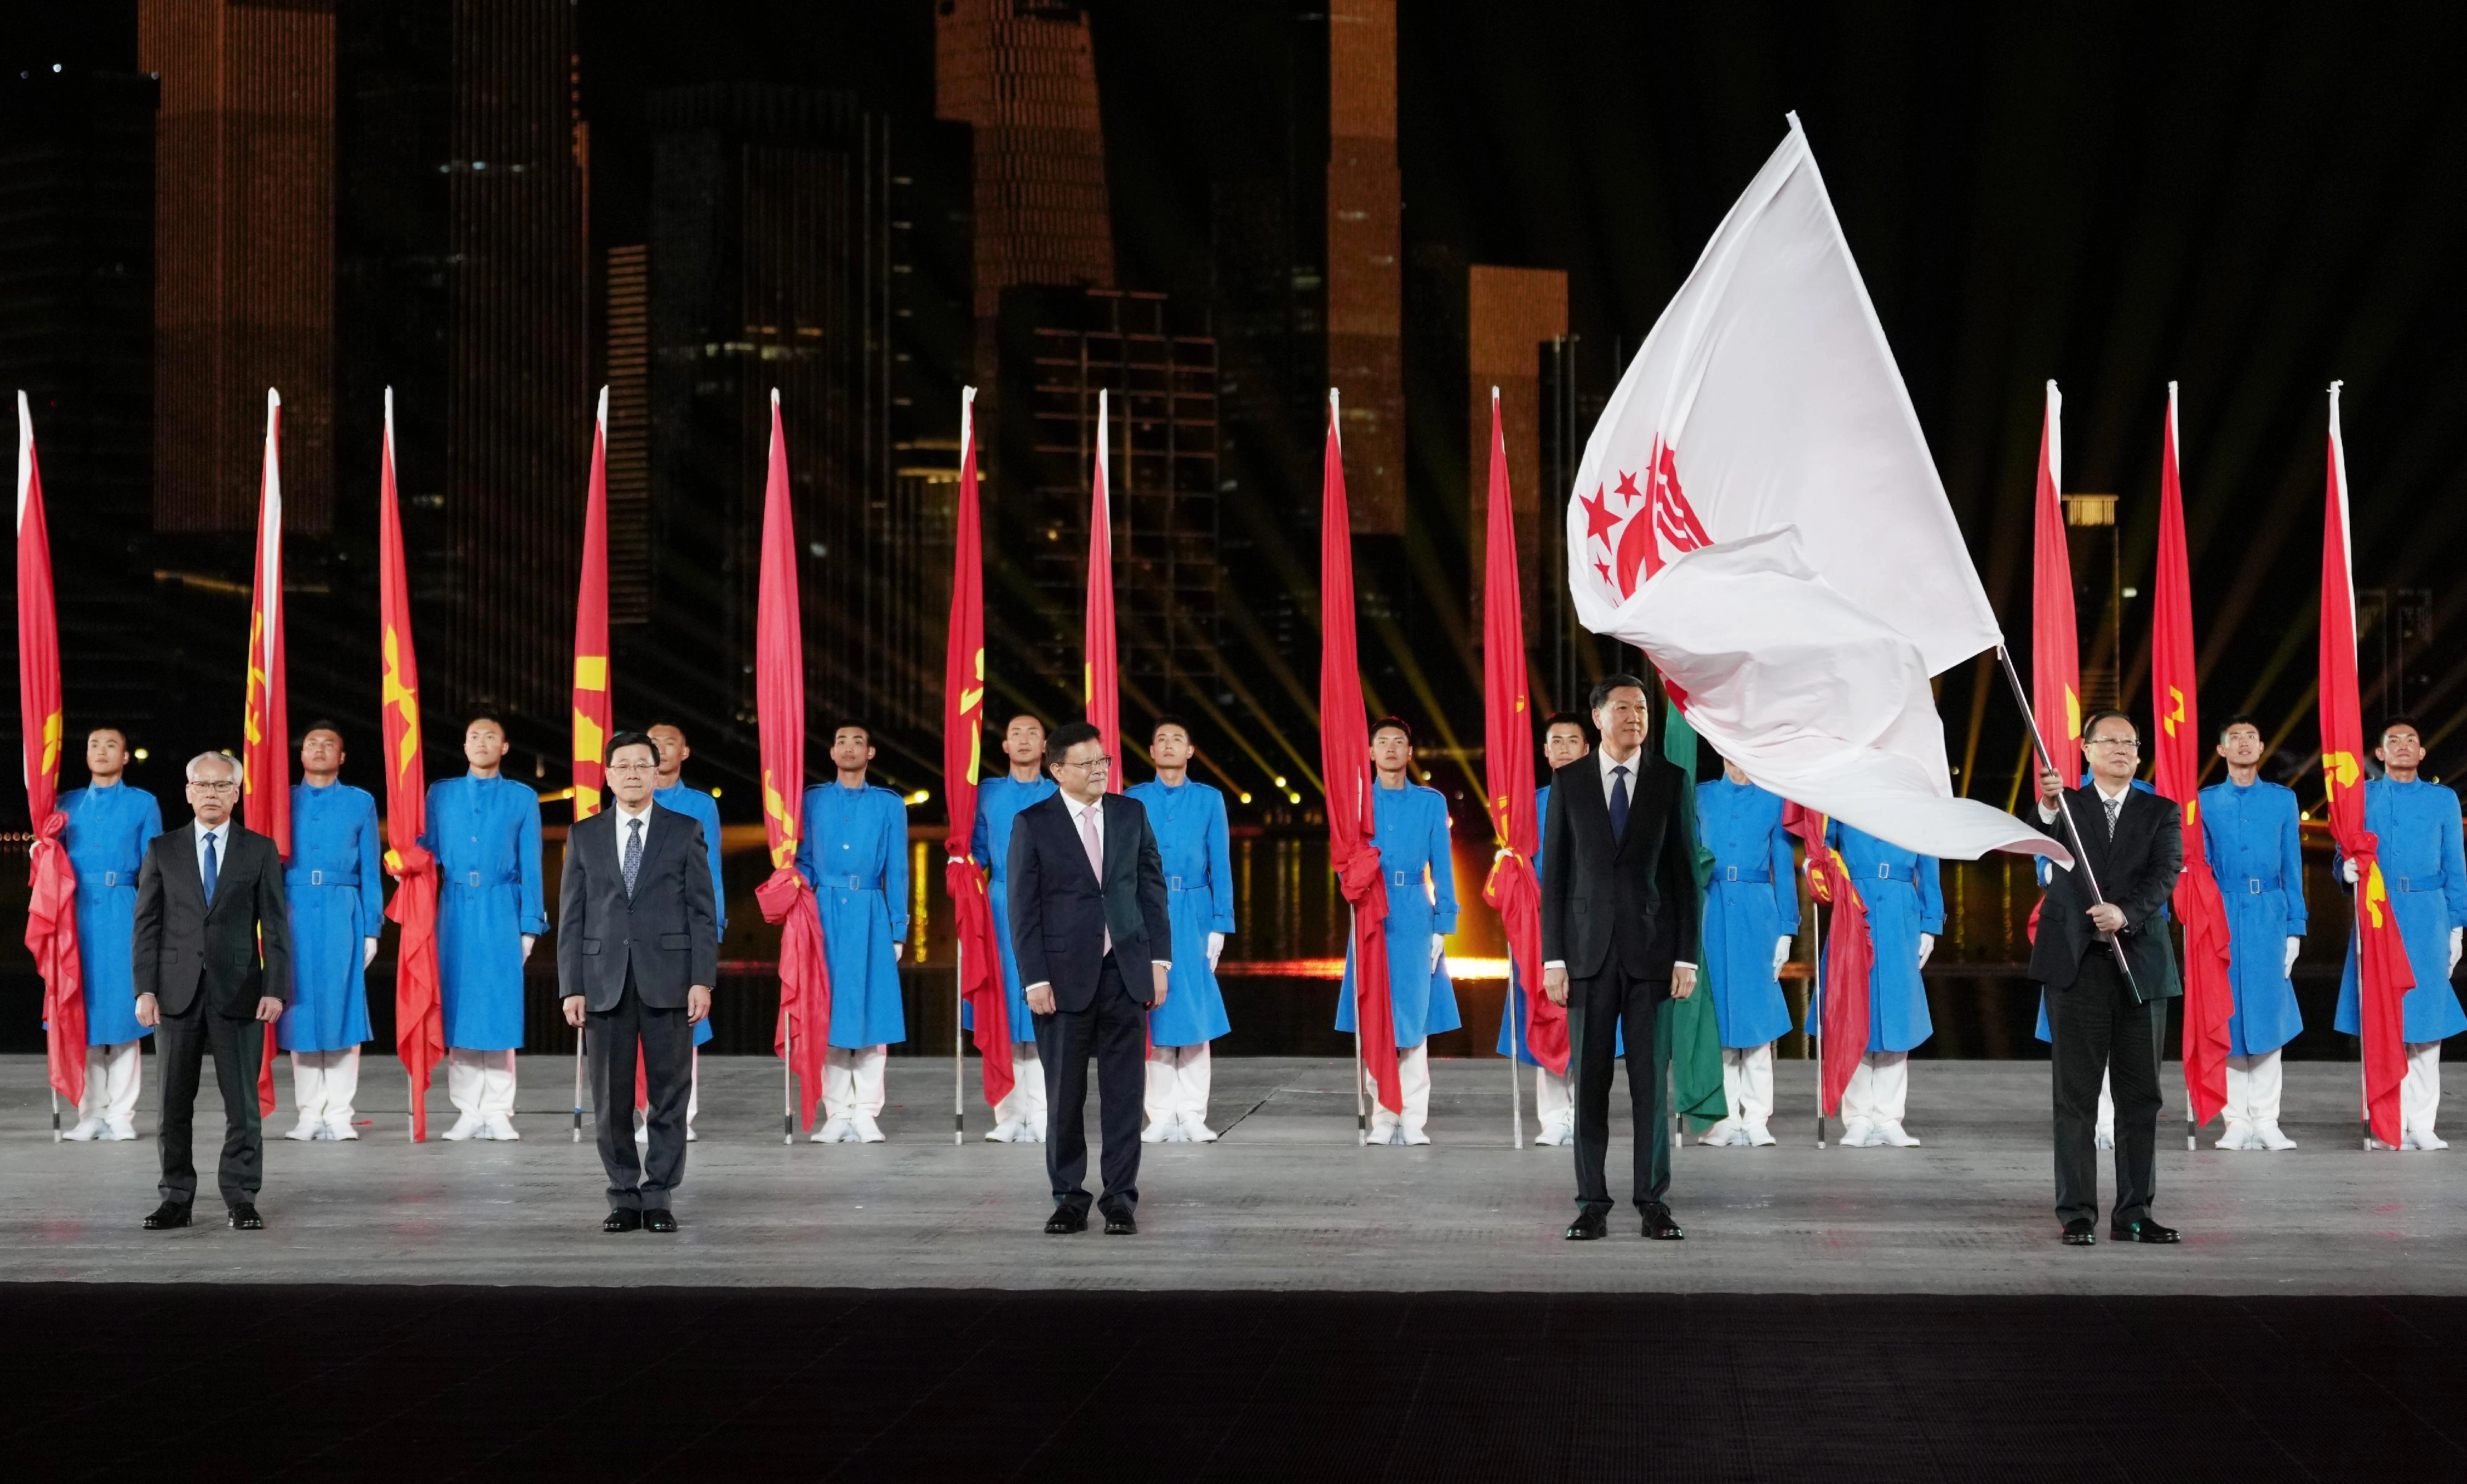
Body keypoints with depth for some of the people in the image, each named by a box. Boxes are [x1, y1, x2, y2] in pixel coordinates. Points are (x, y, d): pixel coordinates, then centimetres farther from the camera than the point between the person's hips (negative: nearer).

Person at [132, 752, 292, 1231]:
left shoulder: (260, 850, 6)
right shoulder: (162, 850, 8)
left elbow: (275, 925, 2)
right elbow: (146, 924, 6)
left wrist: (275, 989, -7)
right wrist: (145, 989, -4)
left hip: (238, 990, -1)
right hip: (177, 991, 1)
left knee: (242, 1100, -1)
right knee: (174, 1102, 4)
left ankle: (241, 1200, 5)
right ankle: (176, 1199, 11)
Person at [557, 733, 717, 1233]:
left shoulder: (685, 831, 4)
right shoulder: (584, 835, 9)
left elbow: (703, 911, 2)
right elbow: (571, 916, 7)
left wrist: (703, 980, -7)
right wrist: (571, 988, -1)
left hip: (667, 980, -1)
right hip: (604, 981, 1)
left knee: (669, 1095, 1)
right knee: (611, 1099, 3)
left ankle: (659, 1199, 7)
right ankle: (624, 1199, 11)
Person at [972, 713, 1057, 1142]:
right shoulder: (987, 794, 11)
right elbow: (976, 852, 16)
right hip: (1001, 909, 1)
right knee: (1003, 1010, -1)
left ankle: (1041, 1116, -1)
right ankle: (1009, 1117, 3)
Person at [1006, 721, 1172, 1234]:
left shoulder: (1131, 814, 8)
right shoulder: (1033, 824, -1)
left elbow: (1152, 887, 10)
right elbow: (1024, 907, -3)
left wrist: (1159, 960, 3)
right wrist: (1035, 980, -9)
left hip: (1125, 972, 2)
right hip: (1066, 975, -2)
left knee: (1123, 1091, 2)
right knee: (1065, 1095, 2)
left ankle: (1121, 1197, 7)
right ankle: (1069, 1198, 11)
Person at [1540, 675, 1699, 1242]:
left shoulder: (1670, 779, 3)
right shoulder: (1569, 781, 3)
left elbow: (1684, 870, 3)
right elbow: (1554, 871, 4)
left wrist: (1686, 957, -3)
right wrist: (1553, 957, -3)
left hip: (1650, 949, 0)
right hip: (1587, 950, 0)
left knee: (1651, 1081, 1)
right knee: (1590, 1081, 2)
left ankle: (1654, 1202, 7)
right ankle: (1592, 1205, 8)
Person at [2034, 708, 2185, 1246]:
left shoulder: (2160, 813, 9)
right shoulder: (2067, 805, 7)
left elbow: (2165, 874, -6)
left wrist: (2126, 913, -23)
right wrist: (2048, 809, -34)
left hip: (2141, 965, 2)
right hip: (2076, 963, -2)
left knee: (2141, 1096, 5)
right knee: (2075, 1095, -2)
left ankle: (2134, 1214, 12)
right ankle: (2077, 1215, 0)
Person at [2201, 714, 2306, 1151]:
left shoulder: (2283, 800, 9)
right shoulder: (2206, 802, 8)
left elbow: (2292, 869, 8)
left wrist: (2295, 929, 3)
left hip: (2269, 918, 0)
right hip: (2222, 919, 0)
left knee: (2268, 1014, -2)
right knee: (2227, 1017, 0)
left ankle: (2265, 1120, 2)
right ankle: (2236, 1119, 5)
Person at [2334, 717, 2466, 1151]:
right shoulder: (2361, 797, 10)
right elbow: (2345, 857, 10)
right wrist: (2347, 868, -14)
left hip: (2427, 920, 0)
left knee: (2427, 1022, -3)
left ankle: (2423, 1125, 1)